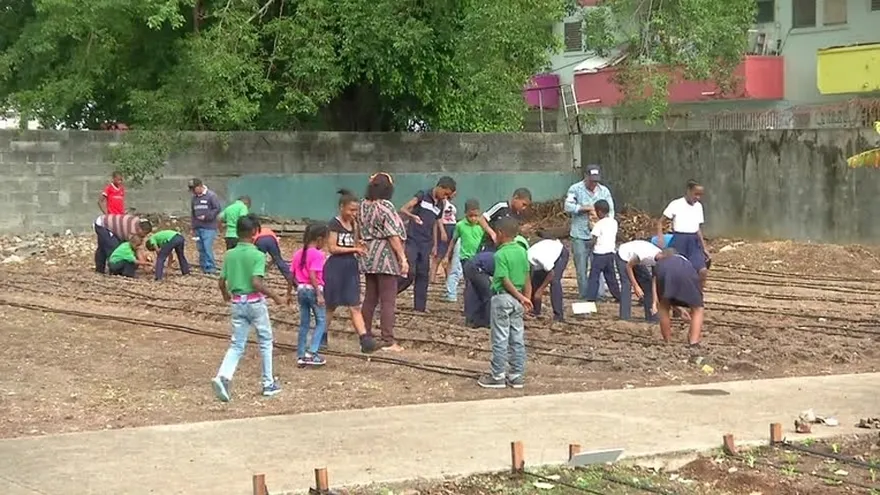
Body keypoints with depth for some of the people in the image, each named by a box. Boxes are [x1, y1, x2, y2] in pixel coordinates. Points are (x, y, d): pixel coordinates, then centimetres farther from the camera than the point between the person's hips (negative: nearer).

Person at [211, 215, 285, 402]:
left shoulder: (230, 255, 3)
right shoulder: (257, 255, -13)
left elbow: (221, 282, 6)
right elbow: (257, 283, -23)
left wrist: (226, 295, 26)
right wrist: (275, 296, -11)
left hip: (237, 303, 4)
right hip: (255, 302, -4)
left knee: (237, 345, 7)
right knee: (265, 341, 14)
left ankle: (223, 377, -16)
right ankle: (268, 383, 18)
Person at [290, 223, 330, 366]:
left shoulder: (298, 254, 9)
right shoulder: (317, 254, -13)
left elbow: (291, 275, 10)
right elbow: (312, 276, -22)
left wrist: (289, 293, 19)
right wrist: (319, 295, -21)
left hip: (301, 289, 7)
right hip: (313, 289, -7)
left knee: (304, 323, 13)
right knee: (321, 321, 4)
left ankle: (301, 356, 14)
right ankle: (311, 352, -5)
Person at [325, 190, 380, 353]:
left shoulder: (353, 224, 10)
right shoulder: (334, 224, -10)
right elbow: (332, 248, -15)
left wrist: (360, 249, -1)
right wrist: (354, 249, -16)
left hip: (351, 267, 6)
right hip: (335, 268, -5)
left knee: (355, 306, -1)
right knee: (330, 306, 7)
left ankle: (365, 340, -12)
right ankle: (321, 337, 23)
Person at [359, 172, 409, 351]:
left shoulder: (363, 206, 8)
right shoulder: (385, 207, -14)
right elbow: (393, 235, -17)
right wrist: (403, 258, -14)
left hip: (368, 256, 7)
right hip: (386, 257, -7)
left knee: (369, 298, 15)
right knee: (388, 300, -4)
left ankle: (366, 335, 21)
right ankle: (388, 341, -5)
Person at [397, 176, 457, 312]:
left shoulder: (440, 205, 14)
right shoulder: (422, 196, -5)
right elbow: (403, 209, -9)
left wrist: (435, 245, 20)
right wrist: (413, 216, -30)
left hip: (426, 244, 6)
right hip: (412, 240, -6)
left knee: (423, 275, 6)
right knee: (410, 273, -13)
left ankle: (420, 306, 11)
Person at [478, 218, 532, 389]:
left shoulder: (501, 254, -15)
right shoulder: (522, 251, 5)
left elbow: (506, 281, -18)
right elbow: (527, 278, 5)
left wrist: (521, 298, -11)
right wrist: (527, 297, 6)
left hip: (503, 298, -7)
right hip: (517, 300, 7)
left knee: (500, 340, 0)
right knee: (517, 339, 9)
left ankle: (498, 376, 6)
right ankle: (517, 376, 13)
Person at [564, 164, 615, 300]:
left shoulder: (604, 191, 8)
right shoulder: (576, 189, -1)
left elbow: (610, 212, 10)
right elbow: (567, 206, -15)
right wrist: (586, 208, -18)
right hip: (580, 236, -1)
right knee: (581, 268, 5)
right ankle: (584, 296, 15)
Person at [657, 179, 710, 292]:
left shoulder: (698, 206, 11)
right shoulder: (676, 204, -5)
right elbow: (660, 222, -3)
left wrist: (704, 248, 15)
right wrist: (660, 238, -17)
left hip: (694, 242, 4)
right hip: (679, 240, -4)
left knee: (703, 271, -10)